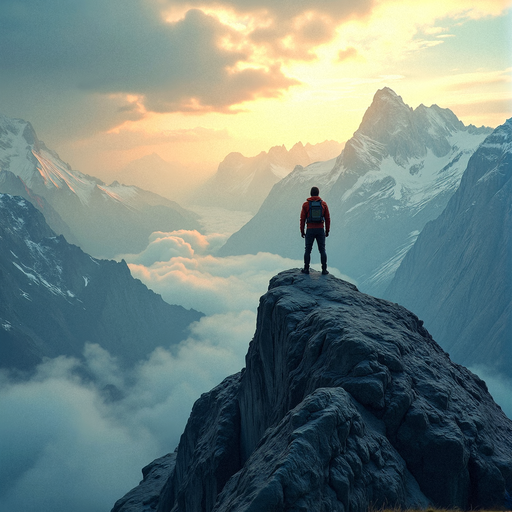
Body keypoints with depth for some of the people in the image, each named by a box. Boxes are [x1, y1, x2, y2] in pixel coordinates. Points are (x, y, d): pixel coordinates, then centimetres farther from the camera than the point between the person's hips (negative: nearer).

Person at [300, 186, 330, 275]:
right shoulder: (323, 204, -1)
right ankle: (324, 270, 7)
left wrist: (302, 231, 6)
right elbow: (327, 218, 1)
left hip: (310, 231, -1)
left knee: (308, 250, 9)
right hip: (320, 230, 1)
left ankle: (306, 269, 12)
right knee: (322, 250, 8)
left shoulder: (306, 204, -5)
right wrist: (327, 231, 11)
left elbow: (302, 219, -4)